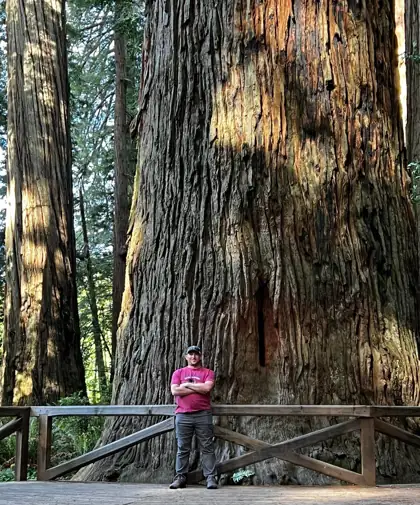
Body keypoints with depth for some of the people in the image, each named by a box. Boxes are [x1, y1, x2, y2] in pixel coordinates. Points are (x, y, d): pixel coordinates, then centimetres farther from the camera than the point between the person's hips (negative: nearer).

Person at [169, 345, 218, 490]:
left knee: (207, 447, -1)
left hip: (203, 414, -1)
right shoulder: (178, 372, 13)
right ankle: (180, 477, 8)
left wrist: (187, 385, -2)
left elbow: (207, 387, -10)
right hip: (183, 415, 1)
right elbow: (175, 391, -3)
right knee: (183, 448, 3)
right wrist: (198, 388, -3)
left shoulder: (208, 372, 9)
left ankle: (210, 478, -1)